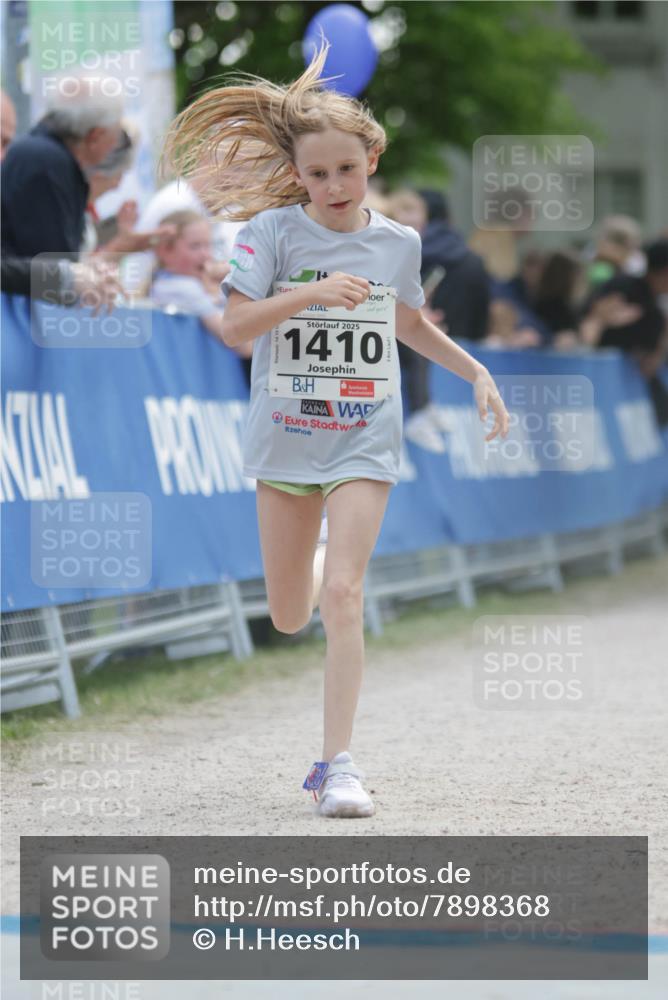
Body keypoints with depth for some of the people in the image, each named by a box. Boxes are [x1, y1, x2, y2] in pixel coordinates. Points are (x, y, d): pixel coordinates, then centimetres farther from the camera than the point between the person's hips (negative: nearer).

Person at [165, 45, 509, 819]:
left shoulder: (398, 243, 1)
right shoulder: (273, 231, -9)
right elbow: (235, 326, -17)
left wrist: (476, 371, 14)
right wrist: (311, 292, -29)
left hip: (364, 440, 0)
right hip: (286, 435, 0)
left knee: (341, 596, -16)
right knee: (289, 616, 10)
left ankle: (339, 763, -12)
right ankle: (321, 552, 48)